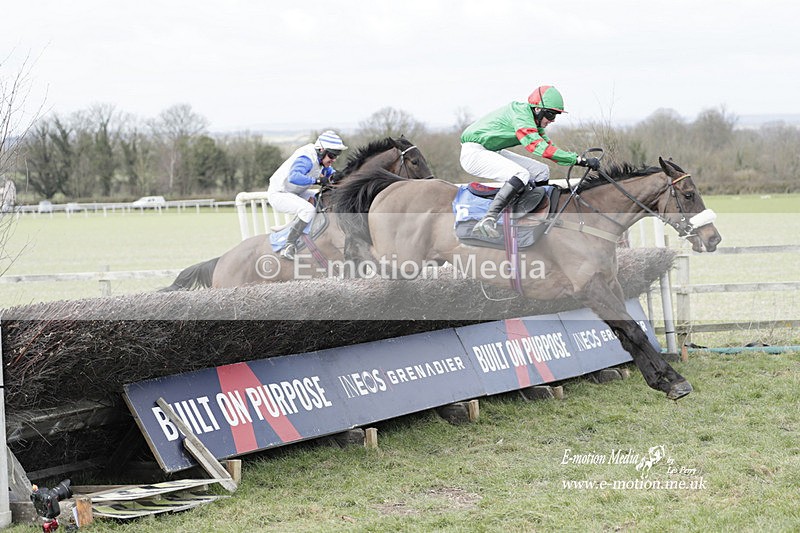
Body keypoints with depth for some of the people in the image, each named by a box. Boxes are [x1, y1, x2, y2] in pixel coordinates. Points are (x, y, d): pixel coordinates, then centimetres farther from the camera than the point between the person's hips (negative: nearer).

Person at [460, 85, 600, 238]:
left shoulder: (534, 119, 7)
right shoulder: (521, 115, -24)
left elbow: (549, 146, 10)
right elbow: (540, 148, -33)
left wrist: (578, 160, -4)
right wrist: (579, 159, -35)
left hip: (492, 152, 10)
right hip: (474, 152, -10)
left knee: (541, 172, 4)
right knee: (522, 174, -31)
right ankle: (487, 222, -37)